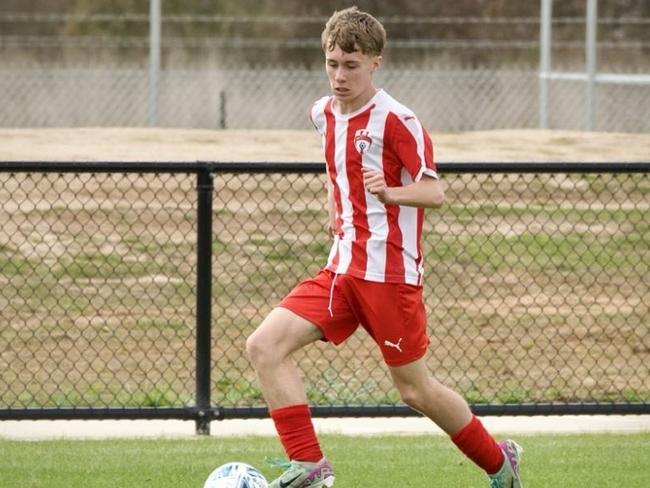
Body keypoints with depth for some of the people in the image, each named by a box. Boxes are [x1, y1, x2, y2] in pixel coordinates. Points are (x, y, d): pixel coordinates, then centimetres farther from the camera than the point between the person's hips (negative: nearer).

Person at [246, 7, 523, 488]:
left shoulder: (396, 120, -12)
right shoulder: (325, 114, 10)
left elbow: (435, 191, -15)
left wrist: (389, 194, -33)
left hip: (389, 272, -7)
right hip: (342, 269, 7)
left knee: (415, 389, 2)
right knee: (265, 345, -11)